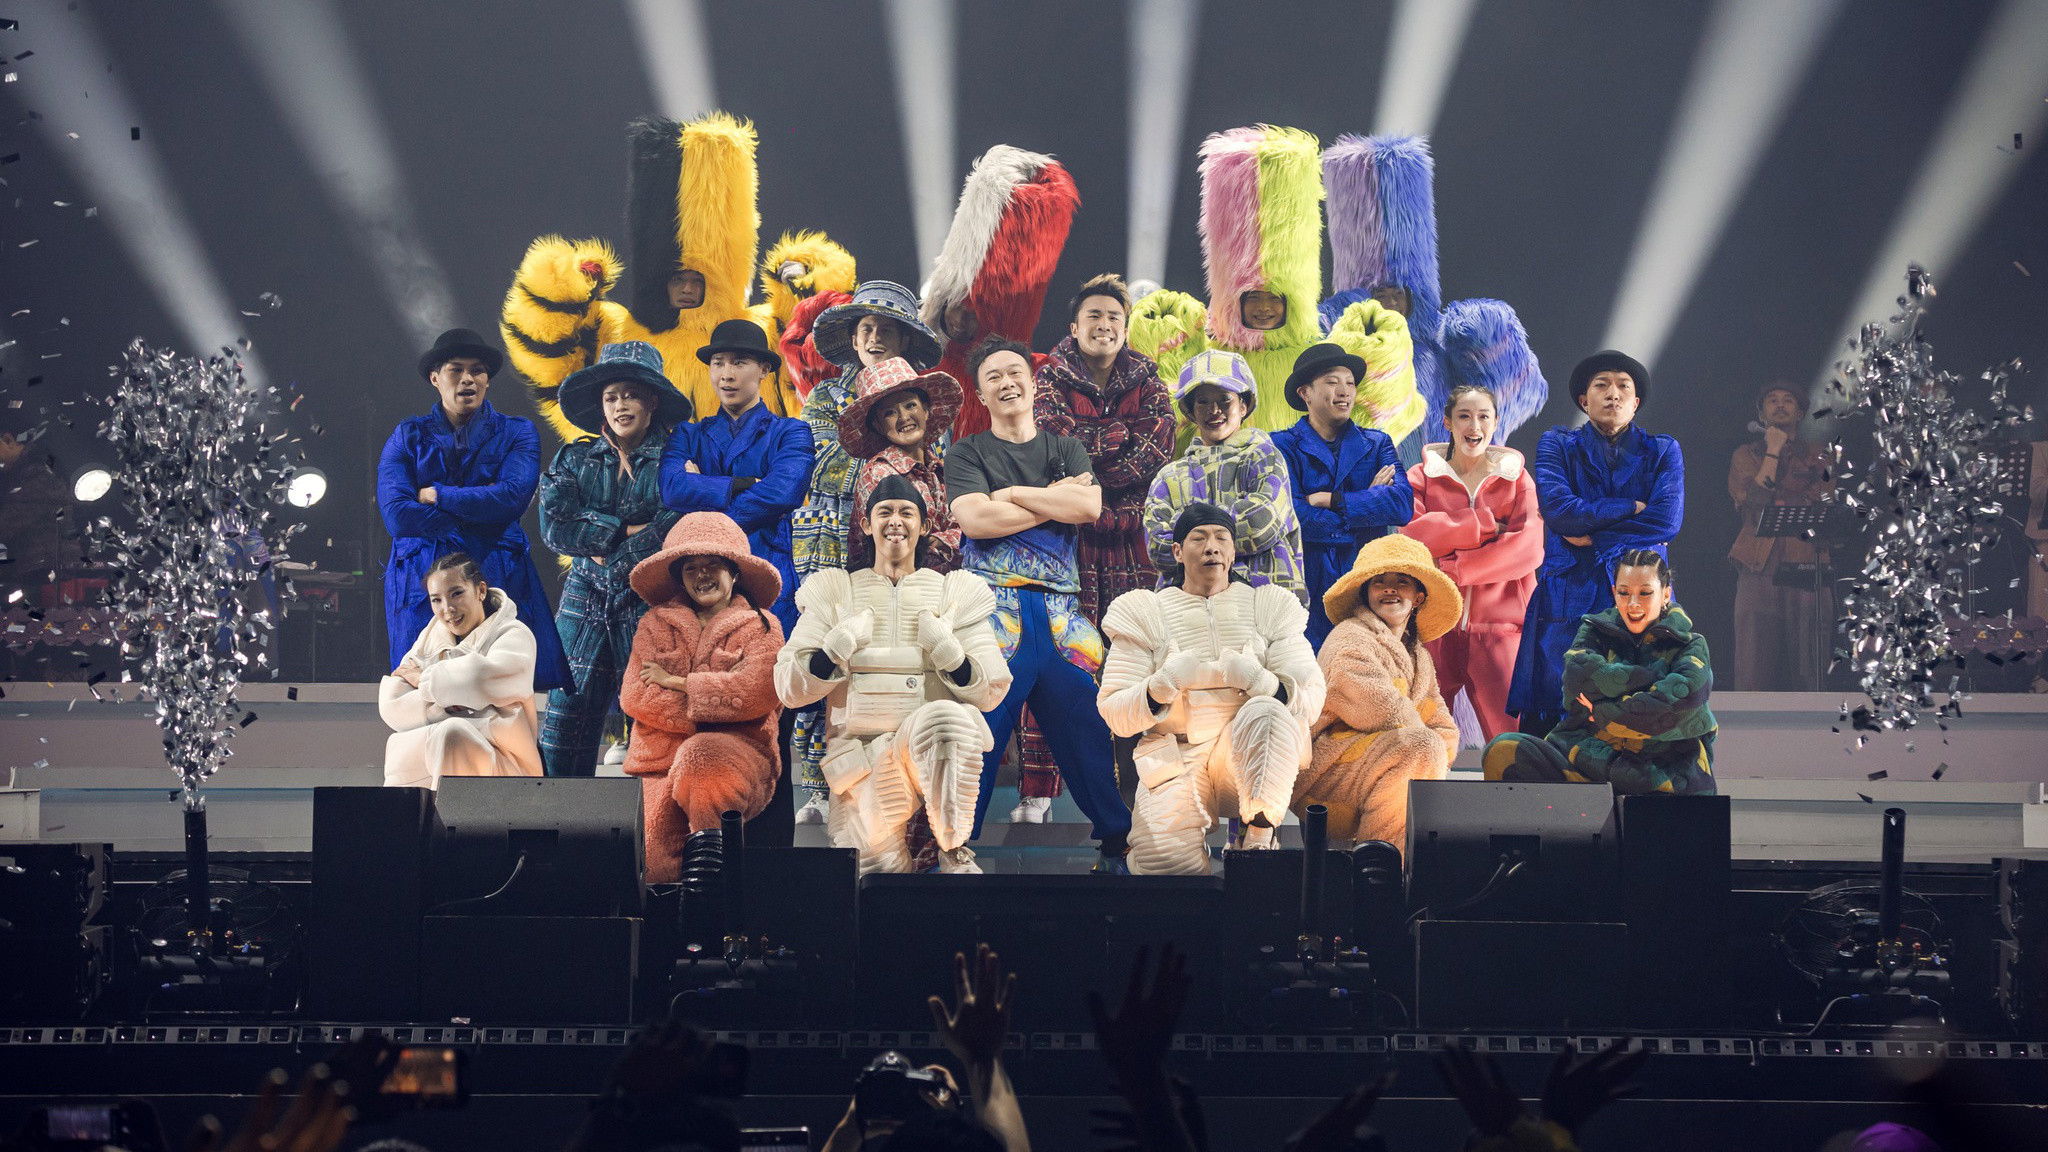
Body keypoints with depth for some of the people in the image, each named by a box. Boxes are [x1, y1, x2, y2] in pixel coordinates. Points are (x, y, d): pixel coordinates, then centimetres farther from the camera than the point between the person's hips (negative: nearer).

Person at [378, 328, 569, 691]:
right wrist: (476, 524, -7)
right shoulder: (408, 437, 12)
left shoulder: (516, 433, 12)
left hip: (499, 579, 0)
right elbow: (396, 514, -3)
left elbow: (512, 497, -8)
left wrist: (436, 496, -3)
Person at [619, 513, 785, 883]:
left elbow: (757, 693, -8)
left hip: (741, 753, -2)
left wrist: (677, 683, -4)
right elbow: (634, 697, 2)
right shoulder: (656, 624, 18)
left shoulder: (761, 627, 11)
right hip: (664, 757, 2)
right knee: (662, 866, -22)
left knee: (700, 758, -37)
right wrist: (719, 701, -7)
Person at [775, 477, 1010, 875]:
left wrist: (947, 650, -10)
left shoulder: (955, 593, 13)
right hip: (864, 750, 0)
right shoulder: (835, 593, 13)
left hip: (937, 743, 0)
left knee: (947, 719, -38)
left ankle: (954, 850, -18)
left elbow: (990, 693, 7)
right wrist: (836, 648, -10)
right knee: (876, 864, -25)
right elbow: (790, 689, 6)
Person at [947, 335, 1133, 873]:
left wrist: (1011, 494, -4)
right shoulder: (968, 454, 10)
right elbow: (974, 519, -8)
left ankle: (1118, 842, 9)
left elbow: (1089, 506, -2)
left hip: (1060, 608, 2)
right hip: (994, 604, -2)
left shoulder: (1066, 450, 18)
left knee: (1086, 723, 0)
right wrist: (1054, 501, -1)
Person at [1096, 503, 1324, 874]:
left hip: (1250, 756, 1)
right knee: (1167, 858, -28)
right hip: (1174, 757, 0)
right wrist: (1160, 688, -20)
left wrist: (1263, 683, -22)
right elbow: (1113, 713, 1)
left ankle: (1259, 840, -25)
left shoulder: (1267, 607, 11)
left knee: (1266, 713, -35)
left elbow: (1312, 697, 0)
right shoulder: (1145, 614, 9)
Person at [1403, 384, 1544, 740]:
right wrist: (1486, 525, -8)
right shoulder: (1422, 476, 13)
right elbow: (1414, 533, -7)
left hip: (1499, 627, 0)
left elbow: (1529, 547, -3)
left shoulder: (1516, 479, 14)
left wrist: (1452, 569, -9)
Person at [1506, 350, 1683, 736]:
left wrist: (1591, 536, -4)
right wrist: (1632, 508, -2)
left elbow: (1667, 521, -3)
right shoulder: (1557, 445, 12)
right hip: (1568, 597, 0)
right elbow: (1557, 508, -6)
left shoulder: (1662, 452, 13)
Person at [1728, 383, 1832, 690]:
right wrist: (1773, 453, 1)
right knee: (1755, 669, -9)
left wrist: (1775, 504, -3)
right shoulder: (1745, 455, 15)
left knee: (1805, 672, -4)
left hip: (1807, 575, 1)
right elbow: (1753, 505, -3)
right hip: (1759, 574, -1)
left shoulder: (1819, 456, 17)